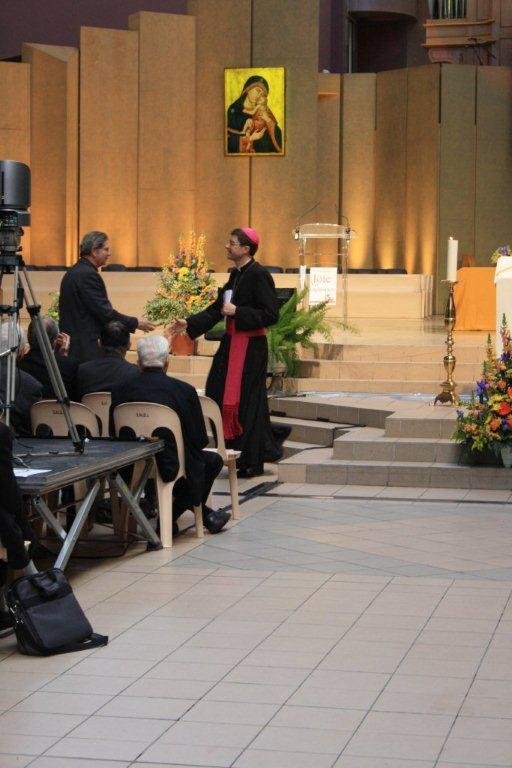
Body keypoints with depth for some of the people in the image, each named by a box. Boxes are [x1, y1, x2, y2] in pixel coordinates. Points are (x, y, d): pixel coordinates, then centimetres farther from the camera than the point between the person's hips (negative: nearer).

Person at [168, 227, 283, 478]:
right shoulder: (236, 275, 12)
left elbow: (271, 315, -18)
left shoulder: (259, 276, -14)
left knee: (245, 402, -3)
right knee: (220, 396, 10)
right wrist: (189, 324, 13)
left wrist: (237, 312, -18)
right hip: (232, 343, 9)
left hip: (250, 347, -9)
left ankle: (252, 463, 8)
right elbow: (217, 308, 19)